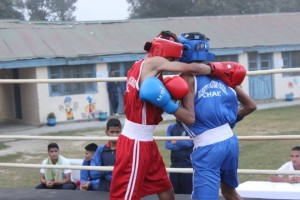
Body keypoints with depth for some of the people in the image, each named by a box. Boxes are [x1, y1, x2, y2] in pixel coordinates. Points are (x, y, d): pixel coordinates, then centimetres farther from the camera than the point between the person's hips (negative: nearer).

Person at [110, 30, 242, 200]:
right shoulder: (152, 62, -12)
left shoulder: (143, 66, 13)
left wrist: (168, 92, -9)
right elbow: (192, 68, -14)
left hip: (146, 142, 10)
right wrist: (218, 70, -1)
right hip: (135, 143, -10)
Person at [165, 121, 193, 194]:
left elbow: (190, 142, -13)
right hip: (175, 163, 4)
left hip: (188, 163, -4)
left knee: (189, 191, -4)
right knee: (175, 191, 8)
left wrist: (176, 142, -2)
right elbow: (167, 145, 1)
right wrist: (182, 145, -9)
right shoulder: (171, 127, 10)